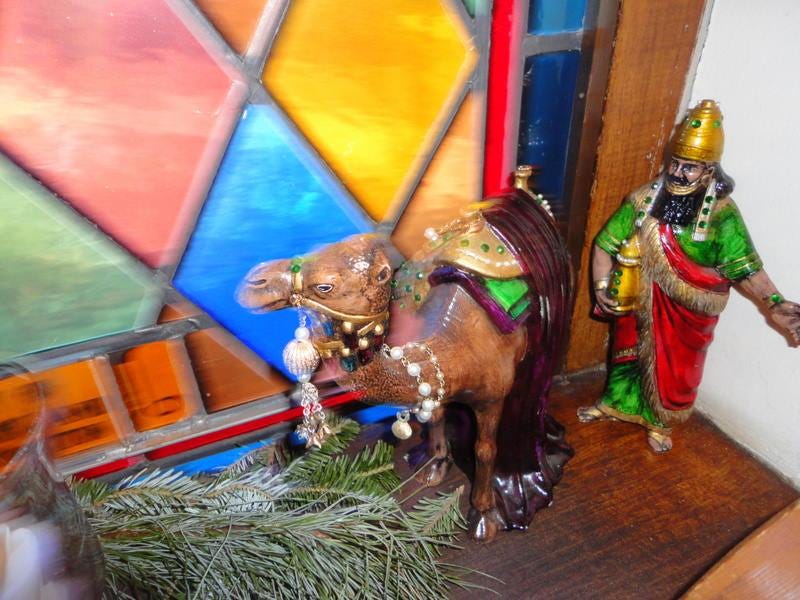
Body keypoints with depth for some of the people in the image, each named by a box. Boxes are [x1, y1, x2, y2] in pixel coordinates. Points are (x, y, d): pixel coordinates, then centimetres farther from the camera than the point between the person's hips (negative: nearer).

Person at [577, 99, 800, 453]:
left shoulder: (720, 213, -17)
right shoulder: (644, 199, -10)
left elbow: (745, 268, -23)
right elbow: (606, 243, -5)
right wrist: (601, 285, -14)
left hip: (686, 314, -2)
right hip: (638, 305, 2)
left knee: (673, 371, 15)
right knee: (627, 354, 21)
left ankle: (660, 423, 41)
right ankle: (614, 403, 46)